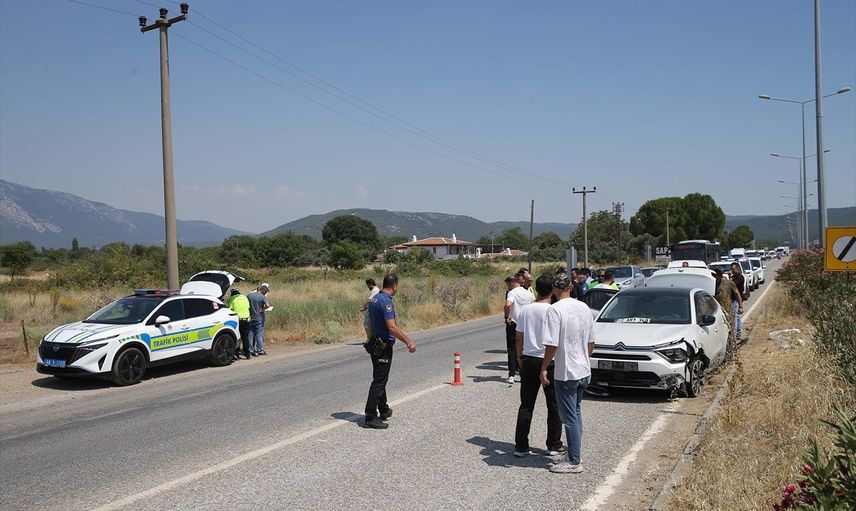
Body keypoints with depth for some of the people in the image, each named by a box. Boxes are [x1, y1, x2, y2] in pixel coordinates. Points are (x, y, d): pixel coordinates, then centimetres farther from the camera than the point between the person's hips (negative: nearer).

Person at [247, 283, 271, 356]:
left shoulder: (249, 295, 2)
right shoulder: (262, 297, -13)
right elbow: (267, 305, -25)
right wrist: (263, 309, -6)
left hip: (251, 318, 4)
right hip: (259, 318, -4)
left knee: (250, 334, 9)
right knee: (259, 335, 2)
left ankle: (251, 350, 12)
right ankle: (260, 351, 6)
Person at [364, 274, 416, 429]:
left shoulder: (374, 299, 10)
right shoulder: (386, 301, -19)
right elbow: (392, 327, -25)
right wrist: (408, 342, -19)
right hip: (384, 345, -10)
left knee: (380, 379, 19)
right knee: (379, 381, -6)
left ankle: (383, 410, 33)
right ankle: (371, 417, -5)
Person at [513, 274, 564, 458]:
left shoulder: (525, 310, 1)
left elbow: (519, 338, 6)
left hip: (528, 360, 4)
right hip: (549, 361, -4)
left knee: (526, 405, 9)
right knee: (554, 405, 10)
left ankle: (521, 446, 9)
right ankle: (554, 445, 16)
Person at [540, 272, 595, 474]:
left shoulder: (555, 310, -17)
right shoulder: (584, 308, 4)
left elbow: (552, 345, -20)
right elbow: (591, 342, 10)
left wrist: (544, 367, -9)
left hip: (565, 373, -7)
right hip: (584, 371, 7)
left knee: (570, 417, 2)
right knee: (576, 412, 22)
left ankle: (574, 462, 9)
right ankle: (576, 453, 31)